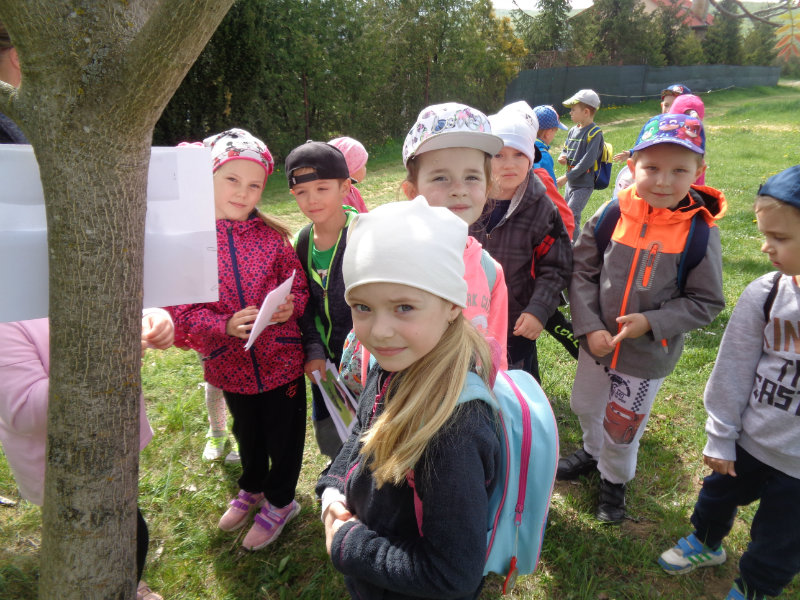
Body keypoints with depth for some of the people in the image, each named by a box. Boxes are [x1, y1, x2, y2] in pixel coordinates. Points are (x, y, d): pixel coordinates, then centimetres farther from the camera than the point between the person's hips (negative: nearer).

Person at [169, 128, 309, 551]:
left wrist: (289, 306, -22)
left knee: (284, 433, 13)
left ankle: (280, 501, 40)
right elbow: (182, 308, -10)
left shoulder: (271, 236, -7)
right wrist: (225, 326, -26)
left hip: (281, 358, -1)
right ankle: (253, 488, 54)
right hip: (230, 364, 1)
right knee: (247, 432, 25)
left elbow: (298, 286, 0)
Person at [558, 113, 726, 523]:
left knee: (623, 428, 17)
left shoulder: (701, 232, -16)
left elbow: (706, 302, -10)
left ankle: (614, 480, 47)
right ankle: (592, 452, 58)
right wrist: (590, 327, -14)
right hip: (597, 344, 3)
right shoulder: (610, 216, -13)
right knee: (586, 408, 26)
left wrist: (651, 323, -23)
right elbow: (582, 271, -6)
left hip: (649, 356, -3)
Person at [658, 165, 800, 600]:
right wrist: (720, 437, -1)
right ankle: (706, 542, 57)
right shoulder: (765, 295, -14)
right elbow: (733, 371, -6)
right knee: (719, 496, 27)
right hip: (749, 439, 2)